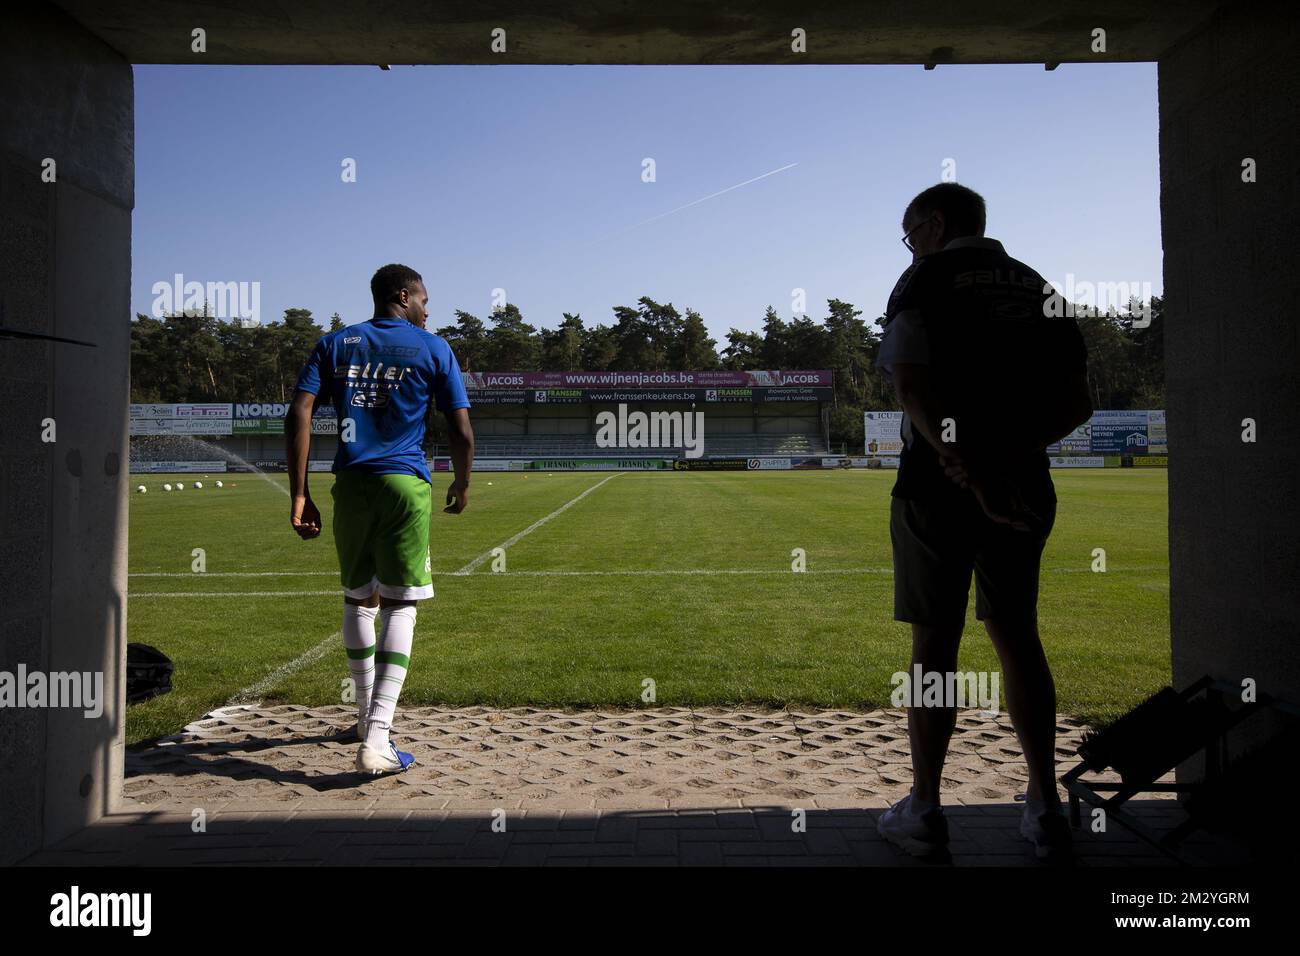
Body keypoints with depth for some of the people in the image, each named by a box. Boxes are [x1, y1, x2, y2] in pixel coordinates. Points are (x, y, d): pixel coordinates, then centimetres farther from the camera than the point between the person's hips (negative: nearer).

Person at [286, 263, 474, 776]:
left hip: (351, 484, 4)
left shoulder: (334, 344, 12)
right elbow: (461, 430, 0)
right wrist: (461, 486, 16)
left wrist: (300, 495, -1)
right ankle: (376, 739, -10)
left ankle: (368, 717, 31)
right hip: (405, 484, -3)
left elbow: (298, 416, -1)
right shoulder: (432, 348, 4)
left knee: (358, 598, 18)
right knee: (399, 606, -2)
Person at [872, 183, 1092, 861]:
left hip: (939, 487, -5)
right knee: (1017, 638, 13)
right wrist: (1014, 446, 13)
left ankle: (923, 813, 11)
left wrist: (969, 469, -18)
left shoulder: (925, 280, -2)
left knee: (934, 645, 2)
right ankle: (1046, 813, 19)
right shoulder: (1038, 287, 15)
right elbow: (1076, 405, 13)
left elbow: (912, 389, -17)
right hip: (1024, 490, 5)